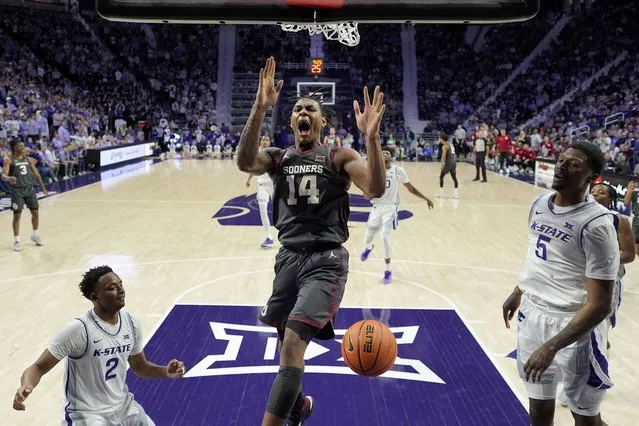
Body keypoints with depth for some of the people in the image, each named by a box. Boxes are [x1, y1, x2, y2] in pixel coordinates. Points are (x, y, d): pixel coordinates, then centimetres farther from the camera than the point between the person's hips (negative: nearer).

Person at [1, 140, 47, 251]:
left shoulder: (28, 159, 9)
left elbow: (36, 174, 15)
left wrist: (43, 188, 12)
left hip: (29, 188, 5)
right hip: (17, 190, -5)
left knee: (36, 212, 8)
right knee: (17, 215, -1)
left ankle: (35, 235, 30)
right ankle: (16, 240, 10)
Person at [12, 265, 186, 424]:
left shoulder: (131, 323, -4)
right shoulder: (78, 329, -22)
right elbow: (39, 367, -18)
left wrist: (165, 371, -8)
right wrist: (26, 386, -39)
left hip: (123, 406, 6)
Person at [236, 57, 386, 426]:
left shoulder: (339, 157, 1)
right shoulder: (278, 158, 9)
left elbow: (376, 189, -16)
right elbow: (245, 163, -14)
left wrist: (372, 137, -30)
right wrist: (259, 109, -27)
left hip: (326, 260, -4)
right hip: (289, 257, 4)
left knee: (293, 343, -20)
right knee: (288, 342, 15)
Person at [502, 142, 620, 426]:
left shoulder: (596, 224, -22)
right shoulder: (540, 203, 1)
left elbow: (600, 305, -23)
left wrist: (551, 347, -27)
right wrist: (518, 292, 24)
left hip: (575, 326, -6)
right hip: (533, 313, 6)